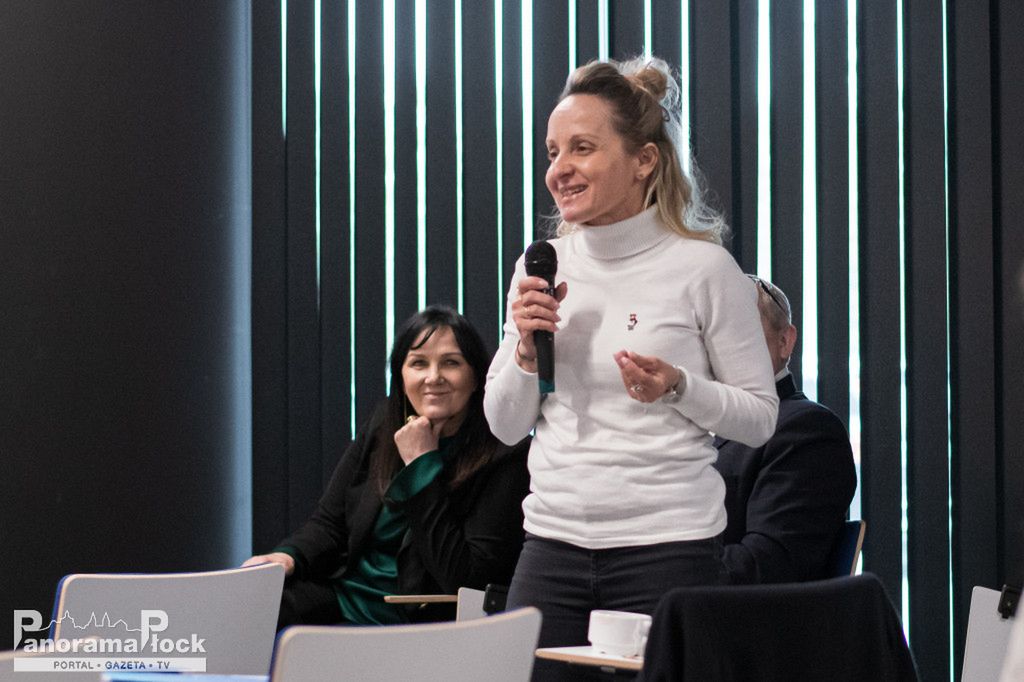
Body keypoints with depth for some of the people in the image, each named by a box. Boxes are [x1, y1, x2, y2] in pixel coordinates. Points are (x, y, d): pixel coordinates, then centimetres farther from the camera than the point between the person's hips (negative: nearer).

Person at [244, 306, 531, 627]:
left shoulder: (506, 457, -11)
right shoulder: (382, 429, 8)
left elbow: (463, 580, -17)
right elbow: (328, 523, 12)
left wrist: (423, 466, -15)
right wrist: (288, 557, -11)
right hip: (340, 598, 5)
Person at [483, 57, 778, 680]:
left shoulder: (703, 267, -5)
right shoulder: (541, 267, 8)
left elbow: (761, 418, 0)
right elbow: (505, 426, 12)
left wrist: (678, 388, -17)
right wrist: (527, 348, -6)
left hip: (668, 547, -4)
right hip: (553, 543, 4)